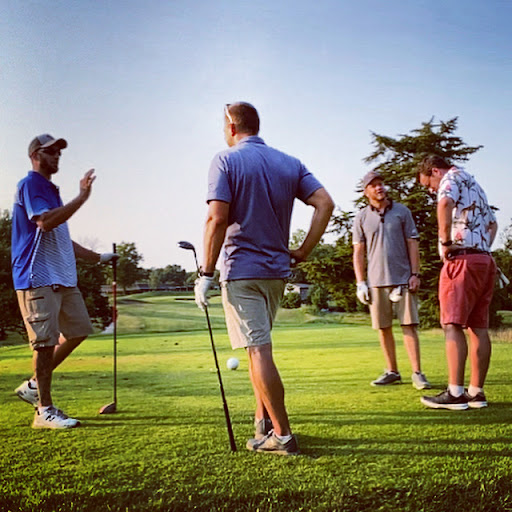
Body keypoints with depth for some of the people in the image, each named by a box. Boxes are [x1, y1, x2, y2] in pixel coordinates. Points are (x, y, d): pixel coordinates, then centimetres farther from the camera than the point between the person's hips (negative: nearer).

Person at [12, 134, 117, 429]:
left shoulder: (51, 190, 23)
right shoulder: (30, 185, -5)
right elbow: (45, 222, -23)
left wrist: (97, 257, 28)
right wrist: (81, 198, -22)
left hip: (63, 277, 10)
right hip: (38, 277, -9)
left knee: (78, 330, 10)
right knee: (46, 341, -8)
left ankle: (34, 385, 20)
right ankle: (44, 410, 0)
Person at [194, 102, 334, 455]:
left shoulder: (226, 161, -6)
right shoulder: (290, 164, 10)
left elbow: (217, 220, -16)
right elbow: (325, 203, -2)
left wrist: (206, 273, -12)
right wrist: (304, 251, 2)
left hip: (241, 271, -6)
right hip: (278, 270, 6)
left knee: (259, 351, -5)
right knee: (259, 347, 20)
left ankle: (282, 436, -4)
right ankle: (264, 422, 24)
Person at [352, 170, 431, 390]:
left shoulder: (402, 211, 8)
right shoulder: (361, 217, 8)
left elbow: (412, 244, 7)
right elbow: (358, 251, 7)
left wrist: (415, 274, -3)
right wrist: (360, 282, -1)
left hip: (403, 279, -1)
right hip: (376, 281, 1)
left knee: (409, 325, -5)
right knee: (383, 328, 5)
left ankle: (417, 373, -3)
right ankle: (392, 371, 15)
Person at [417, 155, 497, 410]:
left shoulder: (453, 177, -2)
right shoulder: (473, 184, 26)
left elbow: (445, 203, -26)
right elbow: (492, 223, 36)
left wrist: (445, 240, -18)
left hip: (462, 259, -9)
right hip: (485, 260, 9)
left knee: (453, 325, -9)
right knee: (478, 326, 6)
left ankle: (455, 393, -13)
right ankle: (476, 392, 8)